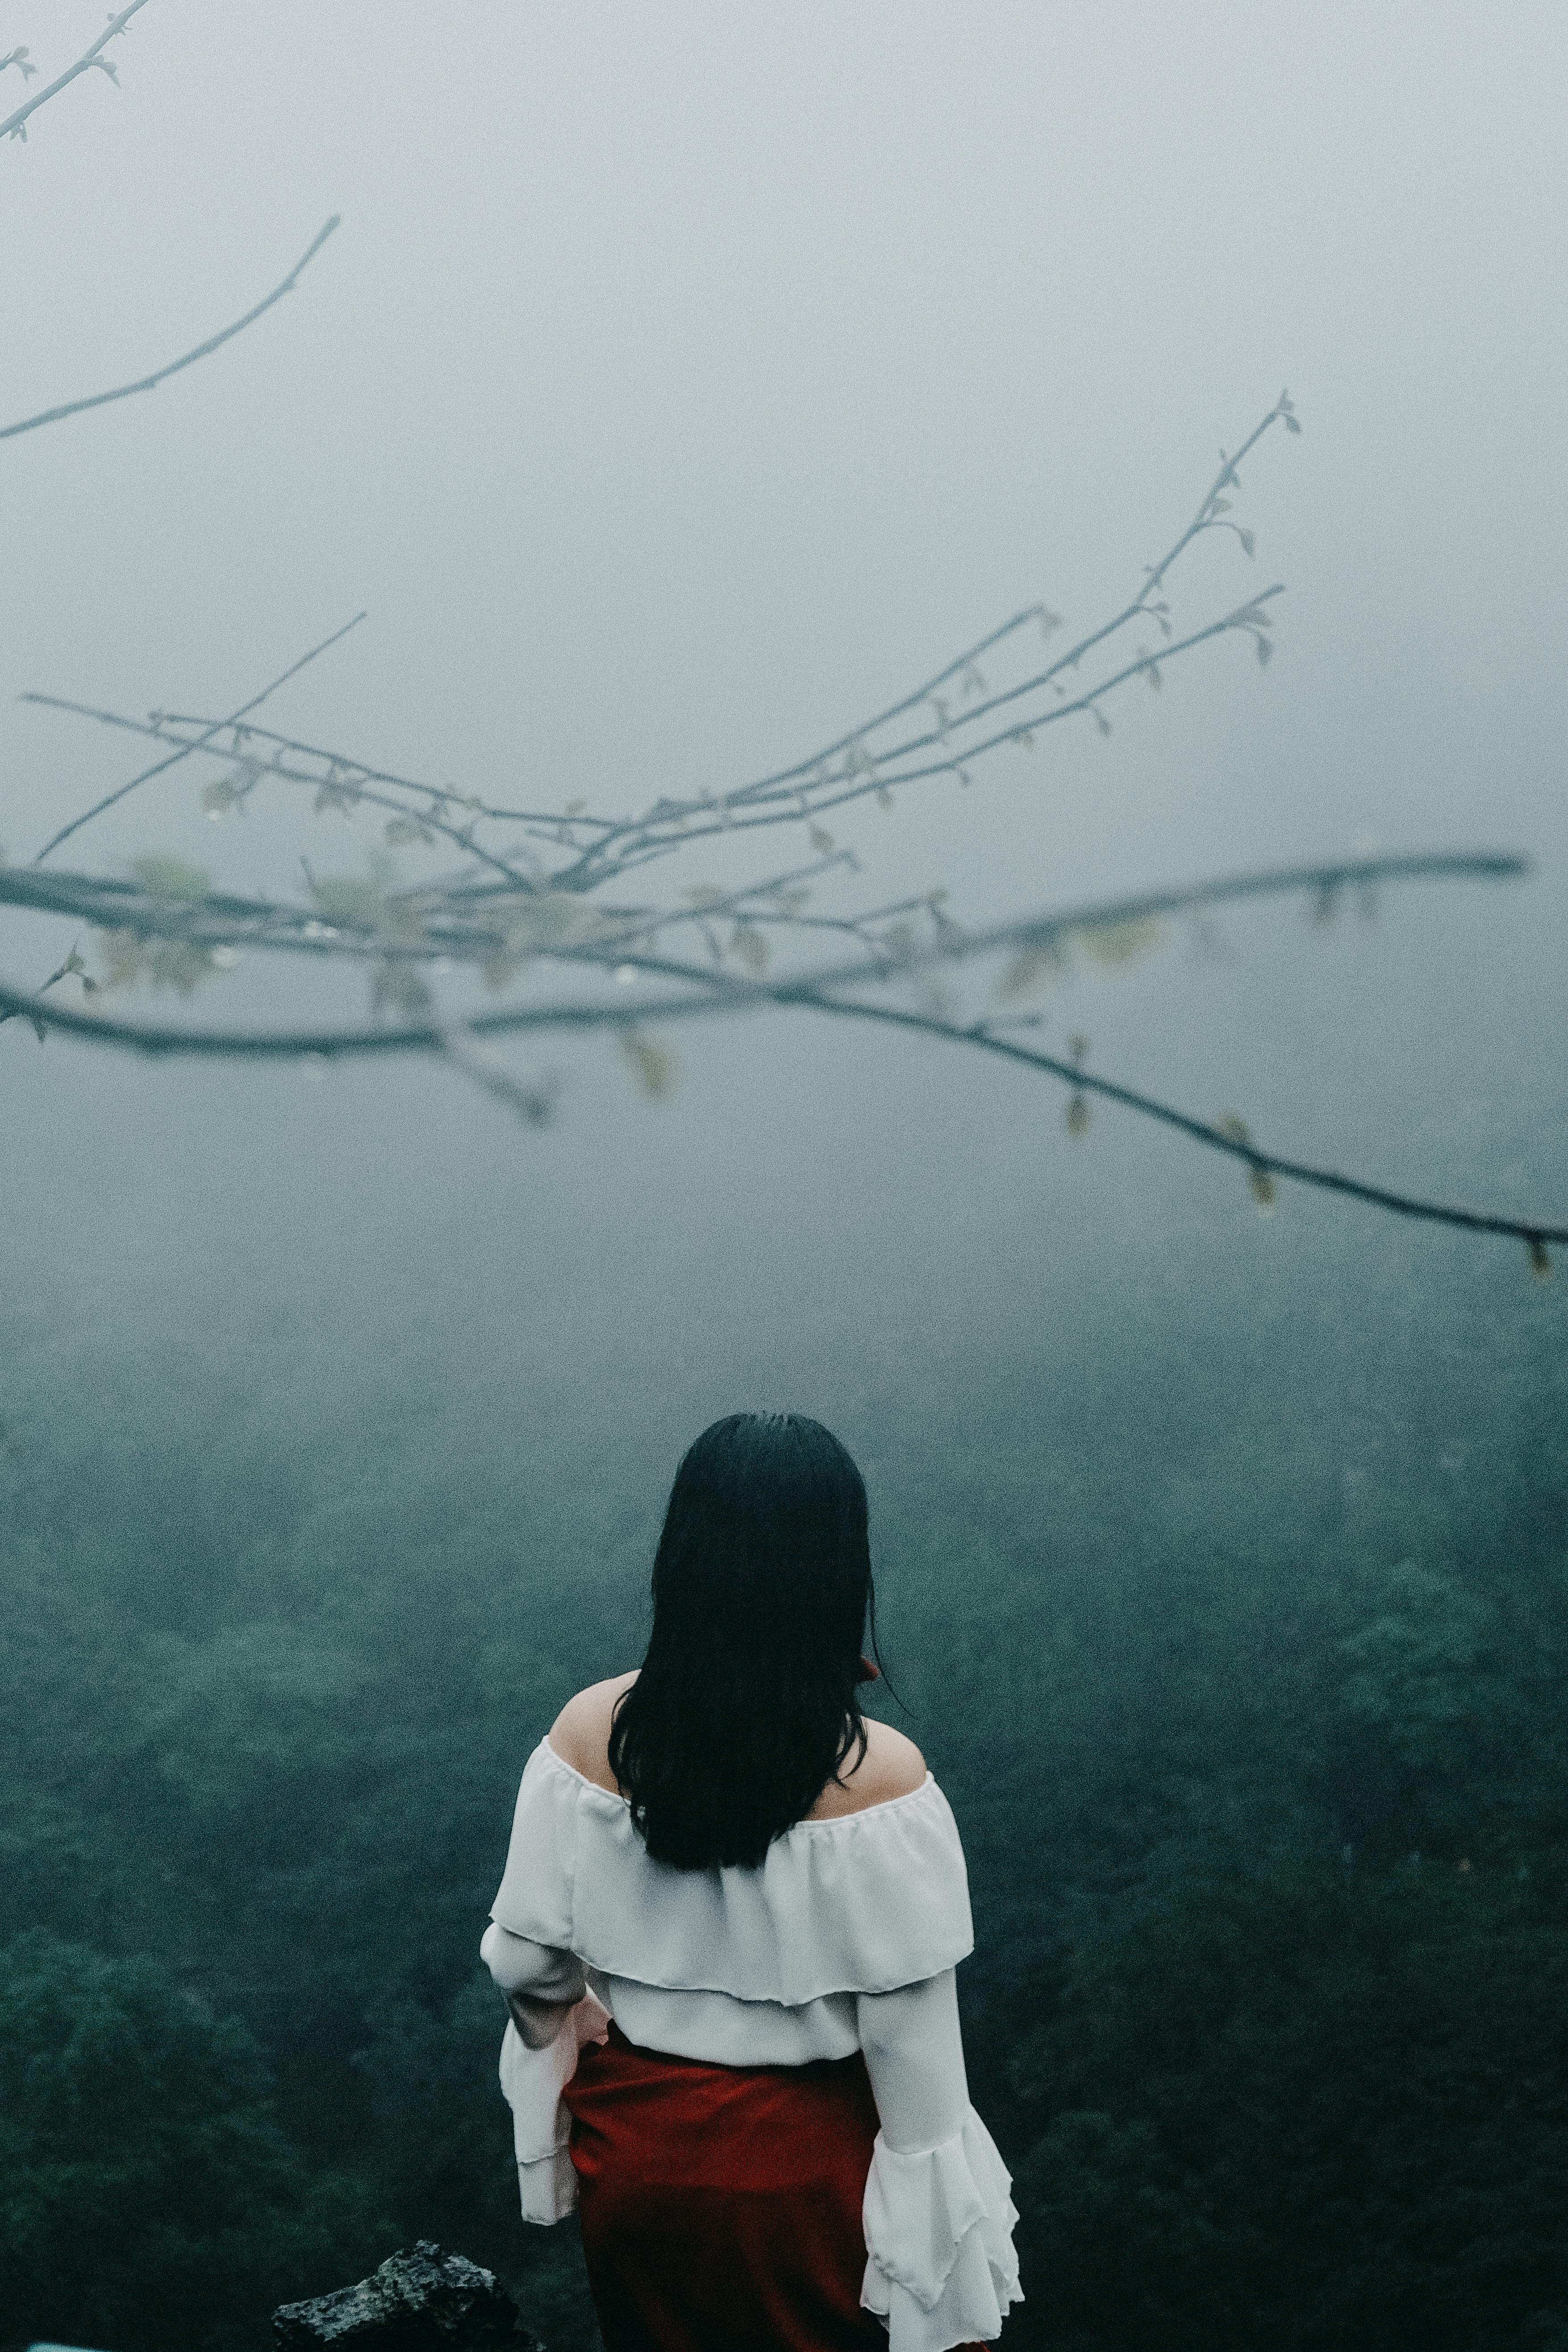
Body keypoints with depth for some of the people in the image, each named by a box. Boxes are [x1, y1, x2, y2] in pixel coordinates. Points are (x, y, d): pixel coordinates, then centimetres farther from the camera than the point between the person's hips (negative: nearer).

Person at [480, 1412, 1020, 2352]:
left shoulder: (590, 1734, -17)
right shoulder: (879, 1775, -25)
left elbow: (527, 1962, -7)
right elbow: (909, 2038, -19)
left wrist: (556, 2030, 17)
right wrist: (947, 2267, -7)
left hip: (635, 2149, 3)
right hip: (805, 2168, -3)